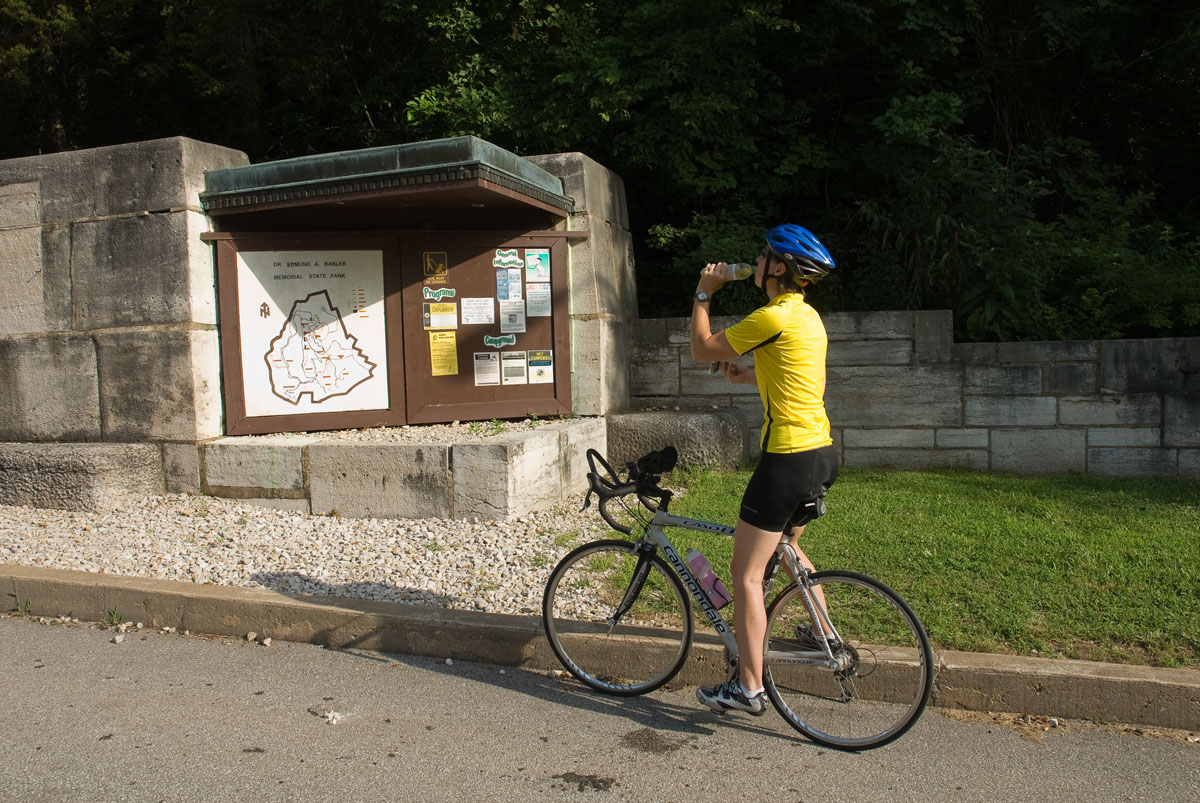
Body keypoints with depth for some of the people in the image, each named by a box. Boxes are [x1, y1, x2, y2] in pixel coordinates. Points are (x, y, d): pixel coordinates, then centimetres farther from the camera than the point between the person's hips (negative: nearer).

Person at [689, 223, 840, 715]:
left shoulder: (773, 317, -16)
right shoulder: (808, 315, 13)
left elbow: (701, 348, -8)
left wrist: (703, 293, 4)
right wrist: (747, 377, 19)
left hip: (789, 455, -10)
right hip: (822, 453, 10)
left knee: (746, 573, -3)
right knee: (786, 547, 30)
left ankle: (748, 687, 1)